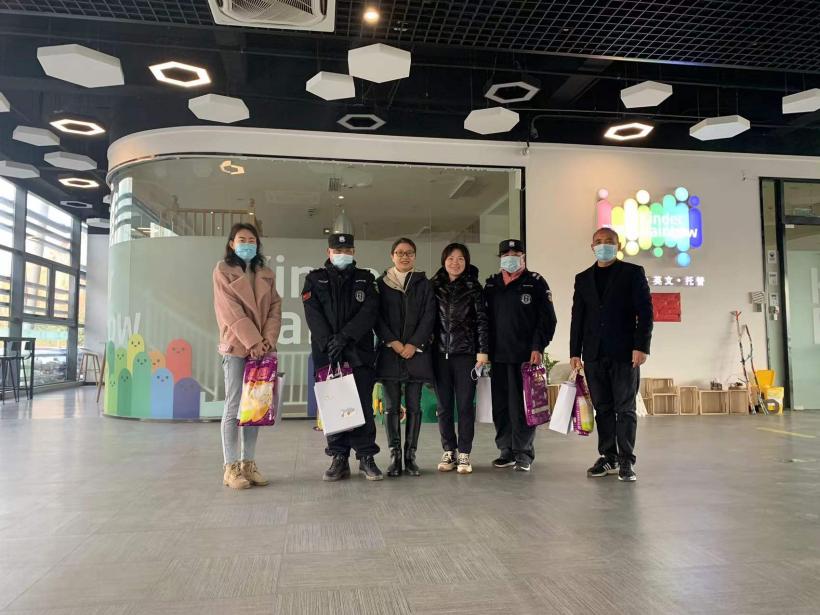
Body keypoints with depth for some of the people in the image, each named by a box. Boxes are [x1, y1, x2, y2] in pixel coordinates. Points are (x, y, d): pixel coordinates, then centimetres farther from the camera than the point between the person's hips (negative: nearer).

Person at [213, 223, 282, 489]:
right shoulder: (223, 270, 2)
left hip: (262, 347, 5)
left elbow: (275, 308, 8)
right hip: (236, 347, -4)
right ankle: (231, 467, 2)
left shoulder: (267, 274, 16)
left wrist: (268, 340, -8)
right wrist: (253, 341, -16)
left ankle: (248, 463, 12)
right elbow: (230, 310, -9)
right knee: (234, 407, -4)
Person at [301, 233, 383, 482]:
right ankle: (339, 459, 12)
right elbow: (313, 314, -1)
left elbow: (370, 311, -2)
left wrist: (345, 336, -14)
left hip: (359, 352, 0)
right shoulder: (315, 279, 12)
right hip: (327, 353, 0)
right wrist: (329, 342, -14)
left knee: (363, 405, -1)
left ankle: (366, 458, 7)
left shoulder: (365, 279, 13)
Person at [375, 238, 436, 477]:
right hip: (389, 351, 0)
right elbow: (378, 316, 2)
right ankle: (394, 456, 7)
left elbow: (429, 316, 1)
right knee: (392, 406, 0)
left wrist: (414, 344, -10)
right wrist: (392, 342, -10)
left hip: (417, 352, 0)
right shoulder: (382, 283, 9)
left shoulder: (423, 284, 10)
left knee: (414, 406, 2)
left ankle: (410, 456, 9)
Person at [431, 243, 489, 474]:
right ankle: (449, 452, 17)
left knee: (465, 404, 1)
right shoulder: (435, 286, 9)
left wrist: (483, 350, -6)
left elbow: (482, 320, 1)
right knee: (444, 406, 6)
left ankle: (464, 454, 9)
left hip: (465, 353, -2)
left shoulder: (473, 286, 5)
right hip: (440, 353, 2)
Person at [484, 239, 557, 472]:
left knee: (522, 406, -3)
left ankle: (523, 452, 7)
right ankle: (507, 451, 18)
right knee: (500, 406, 8)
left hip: (525, 356, -4)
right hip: (497, 356, 5)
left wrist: (537, 347, -11)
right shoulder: (491, 285, 15)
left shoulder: (536, 283, 2)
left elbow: (547, 319, -2)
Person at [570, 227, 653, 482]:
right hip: (594, 355, 3)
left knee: (625, 408, -1)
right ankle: (608, 457, 15)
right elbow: (577, 317, 12)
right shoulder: (583, 278, 14)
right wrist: (575, 352, 6)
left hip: (624, 353, -3)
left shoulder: (633, 273, 4)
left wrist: (641, 347, -12)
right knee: (603, 408, 7)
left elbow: (645, 312, -3)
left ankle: (626, 461, 5)